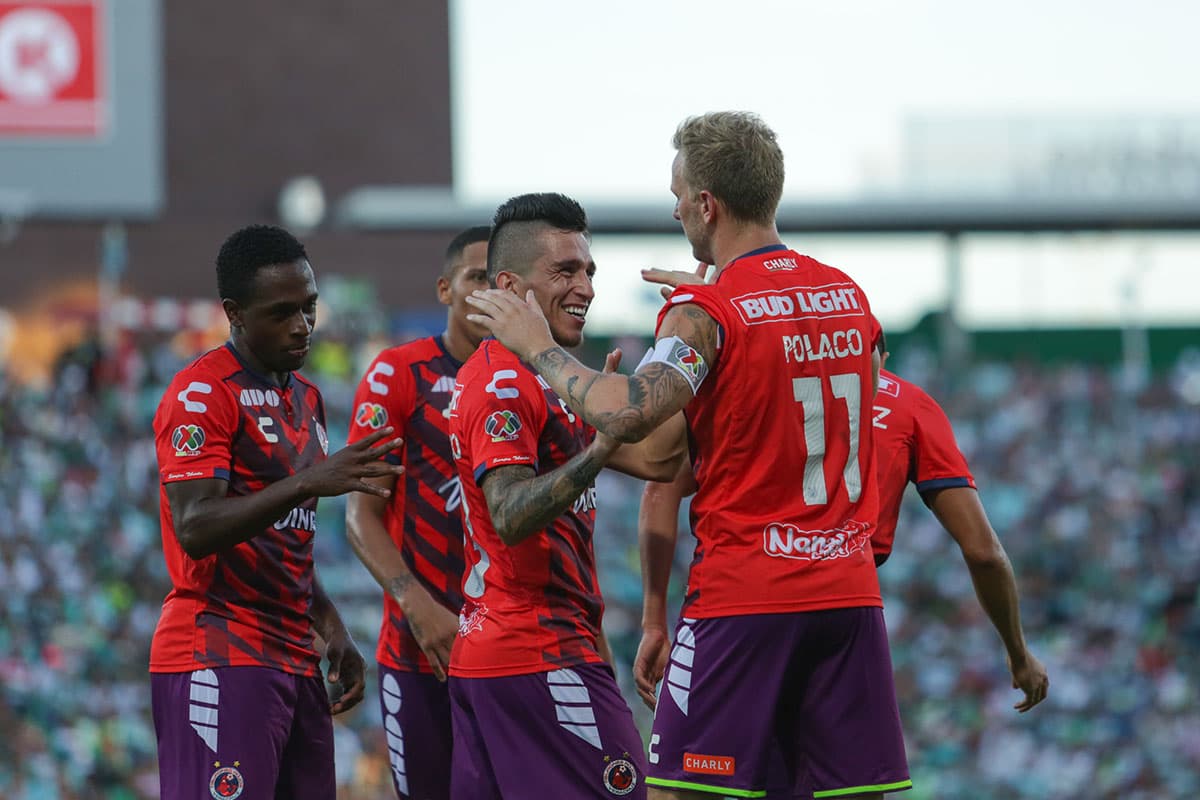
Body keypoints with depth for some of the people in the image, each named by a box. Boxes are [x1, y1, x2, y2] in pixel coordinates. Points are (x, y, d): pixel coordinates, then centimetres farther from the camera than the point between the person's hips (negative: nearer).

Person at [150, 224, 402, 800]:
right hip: (218, 661, -8)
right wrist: (307, 482, -29)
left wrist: (332, 632, 16)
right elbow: (194, 529, -21)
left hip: (295, 660, 8)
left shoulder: (305, 398, 19)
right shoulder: (200, 393, -9)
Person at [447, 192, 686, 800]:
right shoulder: (504, 384, -12)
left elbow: (653, 459, 17)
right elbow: (510, 516, -26)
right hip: (541, 656, -10)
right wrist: (600, 448, -38)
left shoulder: (532, 379, 19)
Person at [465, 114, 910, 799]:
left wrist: (539, 348, -13)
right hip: (850, 593, 6)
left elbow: (629, 416, -27)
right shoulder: (850, 297, 10)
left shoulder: (705, 314, -12)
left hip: (742, 597, -6)